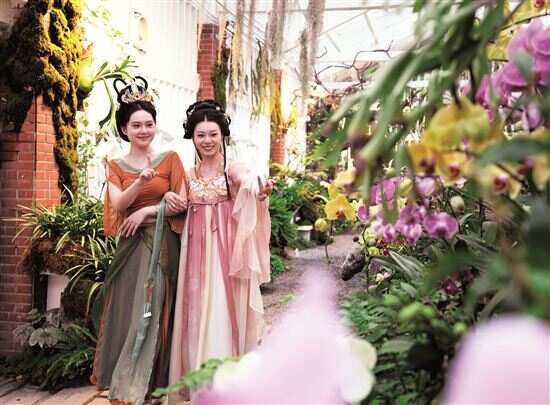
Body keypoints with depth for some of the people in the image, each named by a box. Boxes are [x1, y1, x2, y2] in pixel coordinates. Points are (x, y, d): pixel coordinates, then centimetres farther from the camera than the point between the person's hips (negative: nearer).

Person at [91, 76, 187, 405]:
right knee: (127, 314, 0)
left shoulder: (170, 159, 3)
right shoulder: (116, 167, 8)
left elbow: (181, 204, -3)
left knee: (152, 313, -4)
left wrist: (147, 211, -10)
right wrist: (140, 182, -23)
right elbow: (118, 205, -8)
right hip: (131, 246, 2)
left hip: (162, 245, -1)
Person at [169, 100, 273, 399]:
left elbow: (250, 184, -24)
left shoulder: (234, 170, -2)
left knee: (223, 311, -5)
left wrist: (261, 193, -47)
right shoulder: (188, 176, 11)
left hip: (225, 251, -4)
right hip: (196, 252, 4)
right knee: (197, 314, 5)